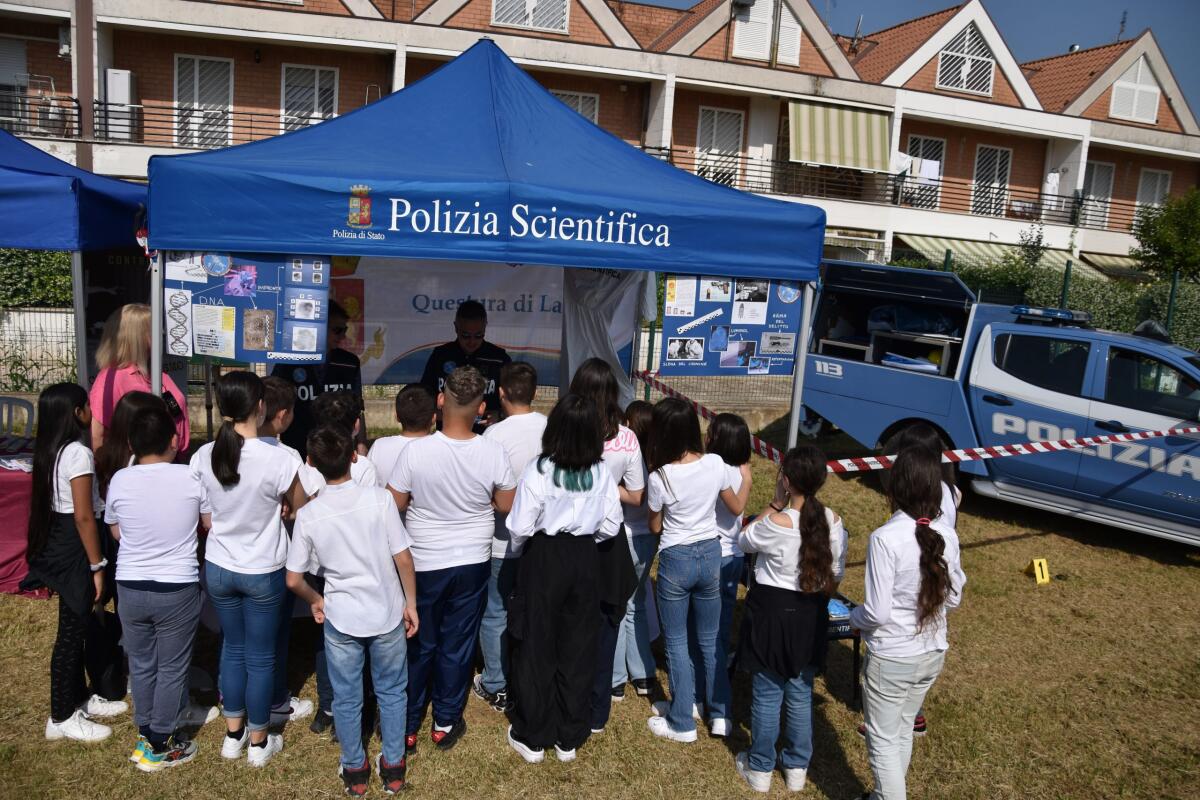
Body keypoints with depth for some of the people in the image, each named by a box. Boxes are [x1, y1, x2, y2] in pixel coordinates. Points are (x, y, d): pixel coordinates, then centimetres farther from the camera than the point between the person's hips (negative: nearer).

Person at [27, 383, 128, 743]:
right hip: (74, 548, -10)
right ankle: (62, 718, 14)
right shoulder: (78, 454, -21)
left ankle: (79, 698, 34)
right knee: (72, 632, 2)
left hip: (56, 543, 10)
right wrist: (97, 566, -16)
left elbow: (59, 503, 14)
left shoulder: (51, 450, 7)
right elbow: (83, 517, -21)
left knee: (77, 626, 20)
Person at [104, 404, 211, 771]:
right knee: (172, 668, 11)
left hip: (130, 587, 3)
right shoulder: (190, 478, -14)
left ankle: (145, 736, 33)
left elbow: (116, 532, 8)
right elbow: (211, 524, 0)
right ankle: (162, 746, 22)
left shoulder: (120, 481, -8)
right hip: (177, 589, -2)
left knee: (141, 665, 19)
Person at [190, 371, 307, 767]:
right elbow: (300, 510, -9)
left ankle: (233, 734, 35)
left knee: (233, 648, 21)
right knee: (261, 656, 12)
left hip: (218, 568, 4)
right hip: (263, 572, -4)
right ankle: (259, 741, 27)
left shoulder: (203, 457, -11)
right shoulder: (278, 459, -24)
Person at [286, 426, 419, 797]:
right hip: (387, 614, 0)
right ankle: (393, 766, 31)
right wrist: (410, 602, 1)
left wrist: (315, 600, 16)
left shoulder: (308, 515, -11)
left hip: (341, 619, 1)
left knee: (347, 698, 19)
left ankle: (354, 770, 34)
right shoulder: (379, 498, -17)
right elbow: (403, 559, -13)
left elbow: (293, 580, -4)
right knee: (392, 692, 18)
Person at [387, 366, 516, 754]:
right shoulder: (494, 453, -15)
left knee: (419, 646, 15)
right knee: (457, 645, 15)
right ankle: (446, 723, 29)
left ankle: (407, 727, 26)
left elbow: (393, 505, -9)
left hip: (424, 564, -1)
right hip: (473, 563, 1)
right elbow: (507, 505, -3)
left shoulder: (416, 451, -20)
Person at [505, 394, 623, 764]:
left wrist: (521, 551, 7)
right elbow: (610, 526, 1)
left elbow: (520, 528, -14)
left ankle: (532, 737, 22)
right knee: (578, 648, 13)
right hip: (586, 560, 3)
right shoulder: (602, 473, -5)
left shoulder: (539, 470, -17)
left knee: (537, 648, 10)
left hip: (544, 559, -3)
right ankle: (569, 737, 25)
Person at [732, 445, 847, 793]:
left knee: (767, 695, 12)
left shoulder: (777, 523, -24)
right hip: (812, 616, 5)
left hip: (773, 612, -4)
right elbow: (836, 573, 2)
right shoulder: (833, 521, -9)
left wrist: (775, 503, -8)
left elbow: (743, 541, -3)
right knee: (801, 694, 19)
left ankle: (760, 768, 27)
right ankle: (797, 767, 34)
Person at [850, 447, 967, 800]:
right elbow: (953, 597, 4)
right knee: (902, 730, 25)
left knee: (883, 739, 13)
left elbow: (877, 612, -23)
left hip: (891, 658, -6)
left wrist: (854, 616, -2)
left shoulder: (885, 538, -26)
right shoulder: (947, 536, -7)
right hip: (933, 653, 6)